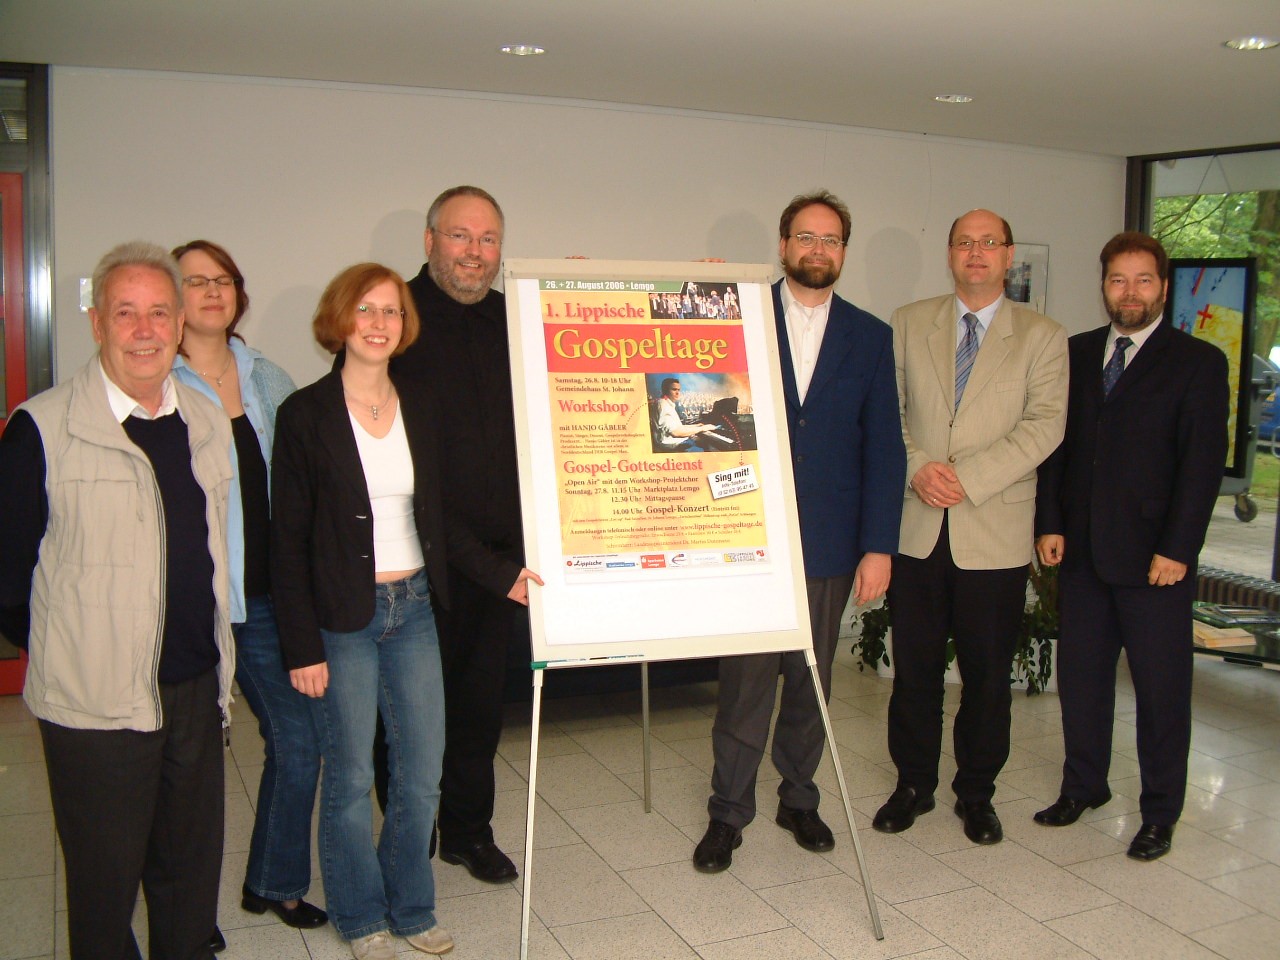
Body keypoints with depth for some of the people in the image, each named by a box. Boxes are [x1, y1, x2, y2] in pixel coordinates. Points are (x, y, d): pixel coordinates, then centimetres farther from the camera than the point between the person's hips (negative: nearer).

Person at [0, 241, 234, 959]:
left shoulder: (209, 422, 7)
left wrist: (216, 665, 13)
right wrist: (58, 651, 1)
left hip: (196, 691, 5)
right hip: (95, 704, -4)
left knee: (194, 874, 17)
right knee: (106, 883, 10)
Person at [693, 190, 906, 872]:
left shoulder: (869, 337, 7)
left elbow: (884, 447, 4)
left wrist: (879, 545, -2)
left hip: (829, 542, 2)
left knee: (811, 680, 13)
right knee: (744, 680, 1)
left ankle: (798, 798, 30)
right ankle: (728, 814, 16)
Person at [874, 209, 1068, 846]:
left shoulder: (1042, 337, 3)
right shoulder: (908, 323, 9)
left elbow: (1044, 424, -8)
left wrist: (967, 477, -17)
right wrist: (916, 467, -13)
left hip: (994, 533, -1)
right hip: (916, 528, 1)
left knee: (987, 672, 8)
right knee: (914, 667, 9)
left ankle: (976, 793, 26)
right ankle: (913, 784, 26)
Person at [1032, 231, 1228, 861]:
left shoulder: (1198, 362, 0)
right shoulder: (1076, 354, 11)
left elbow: (1204, 460, -6)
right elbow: (1056, 443, 10)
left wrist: (1177, 548, -12)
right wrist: (1050, 523, 1)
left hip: (1155, 555, -3)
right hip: (1081, 549, 4)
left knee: (1161, 686, 5)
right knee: (1080, 674, 11)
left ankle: (1159, 814, 19)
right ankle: (1084, 786, 29)